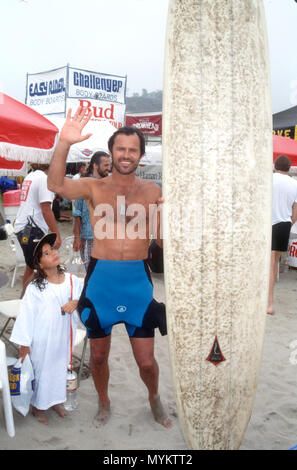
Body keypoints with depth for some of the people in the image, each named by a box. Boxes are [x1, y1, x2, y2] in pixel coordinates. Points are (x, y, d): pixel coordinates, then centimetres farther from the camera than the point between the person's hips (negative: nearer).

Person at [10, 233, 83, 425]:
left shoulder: (72, 280, -3)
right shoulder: (35, 288, -14)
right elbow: (26, 314, -12)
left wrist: (76, 302, -17)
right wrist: (24, 343, -10)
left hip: (63, 337, 4)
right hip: (42, 339, -4)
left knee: (61, 366, 18)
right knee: (41, 369, 10)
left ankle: (57, 400, 43)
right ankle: (39, 407, 34)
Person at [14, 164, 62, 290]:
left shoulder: (30, 176, 15)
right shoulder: (44, 179, -13)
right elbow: (46, 210, -18)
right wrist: (57, 235, -16)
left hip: (22, 227, 10)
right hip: (32, 229, -10)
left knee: (30, 267, 18)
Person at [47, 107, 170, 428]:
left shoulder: (152, 191, 2)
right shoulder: (94, 187, -1)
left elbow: (163, 240, 3)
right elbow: (56, 185, -21)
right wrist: (64, 143, -34)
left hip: (138, 279, 0)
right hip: (100, 278, 0)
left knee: (146, 361, 7)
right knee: (98, 355, 17)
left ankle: (154, 398, 41)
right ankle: (104, 403, 46)